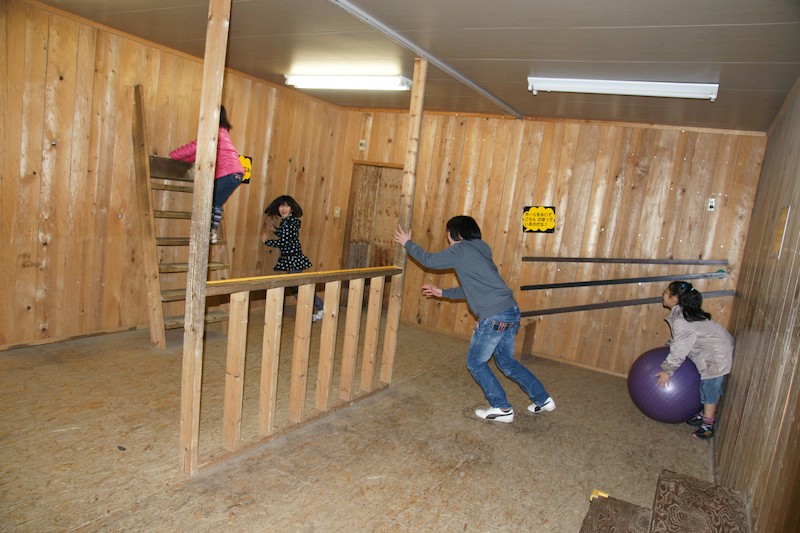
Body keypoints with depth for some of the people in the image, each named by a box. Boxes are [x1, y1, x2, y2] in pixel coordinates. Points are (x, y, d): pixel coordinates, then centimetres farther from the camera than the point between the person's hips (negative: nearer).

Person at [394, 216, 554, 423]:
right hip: (511, 312, 9)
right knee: (506, 362, 24)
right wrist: (443, 292, 30)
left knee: (475, 362, 9)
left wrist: (408, 243, 18)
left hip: (494, 316, -9)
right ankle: (543, 400, 28)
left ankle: (502, 409, 14)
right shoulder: (478, 251, 22)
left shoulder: (460, 250, -4)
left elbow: (429, 260, 5)